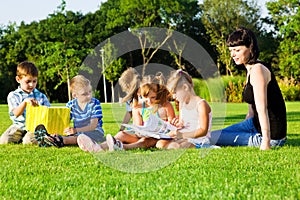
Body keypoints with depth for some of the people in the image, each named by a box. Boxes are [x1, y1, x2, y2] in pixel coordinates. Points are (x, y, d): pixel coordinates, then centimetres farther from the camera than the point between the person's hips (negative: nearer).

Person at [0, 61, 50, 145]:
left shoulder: (41, 96, 8)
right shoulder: (13, 96, 3)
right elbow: (16, 114, -12)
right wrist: (25, 102, -29)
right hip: (19, 126, 1)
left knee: (29, 141, -32)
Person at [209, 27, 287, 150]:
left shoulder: (257, 70, -20)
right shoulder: (251, 69, 12)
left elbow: (262, 109, -27)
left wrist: (266, 140, -31)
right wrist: (243, 129, 25)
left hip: (272, 135, -10)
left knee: (211, 138, -14)